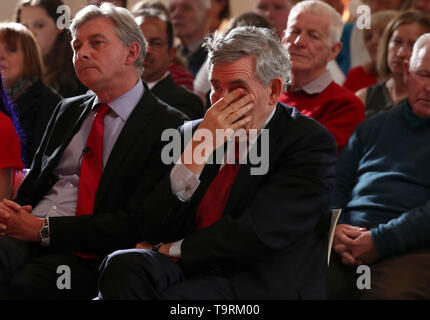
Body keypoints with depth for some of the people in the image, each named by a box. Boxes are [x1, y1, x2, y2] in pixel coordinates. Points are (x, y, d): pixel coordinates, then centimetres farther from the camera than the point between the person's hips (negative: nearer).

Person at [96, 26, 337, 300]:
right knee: (124, 266, -27)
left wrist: (171, 250, -3)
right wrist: (198, 149, -9)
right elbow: (154, 228, 3)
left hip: (262, 285, -5)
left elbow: (259, 234, -13)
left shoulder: (310, 142, -2)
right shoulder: (196, 132, 13)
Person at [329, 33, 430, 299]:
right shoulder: (374, 127, 25)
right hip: (348, 245, 4)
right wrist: (333, 228, -1)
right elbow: (337, 184, 20)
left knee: (393, 292, -38)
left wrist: (380, 242, -16)